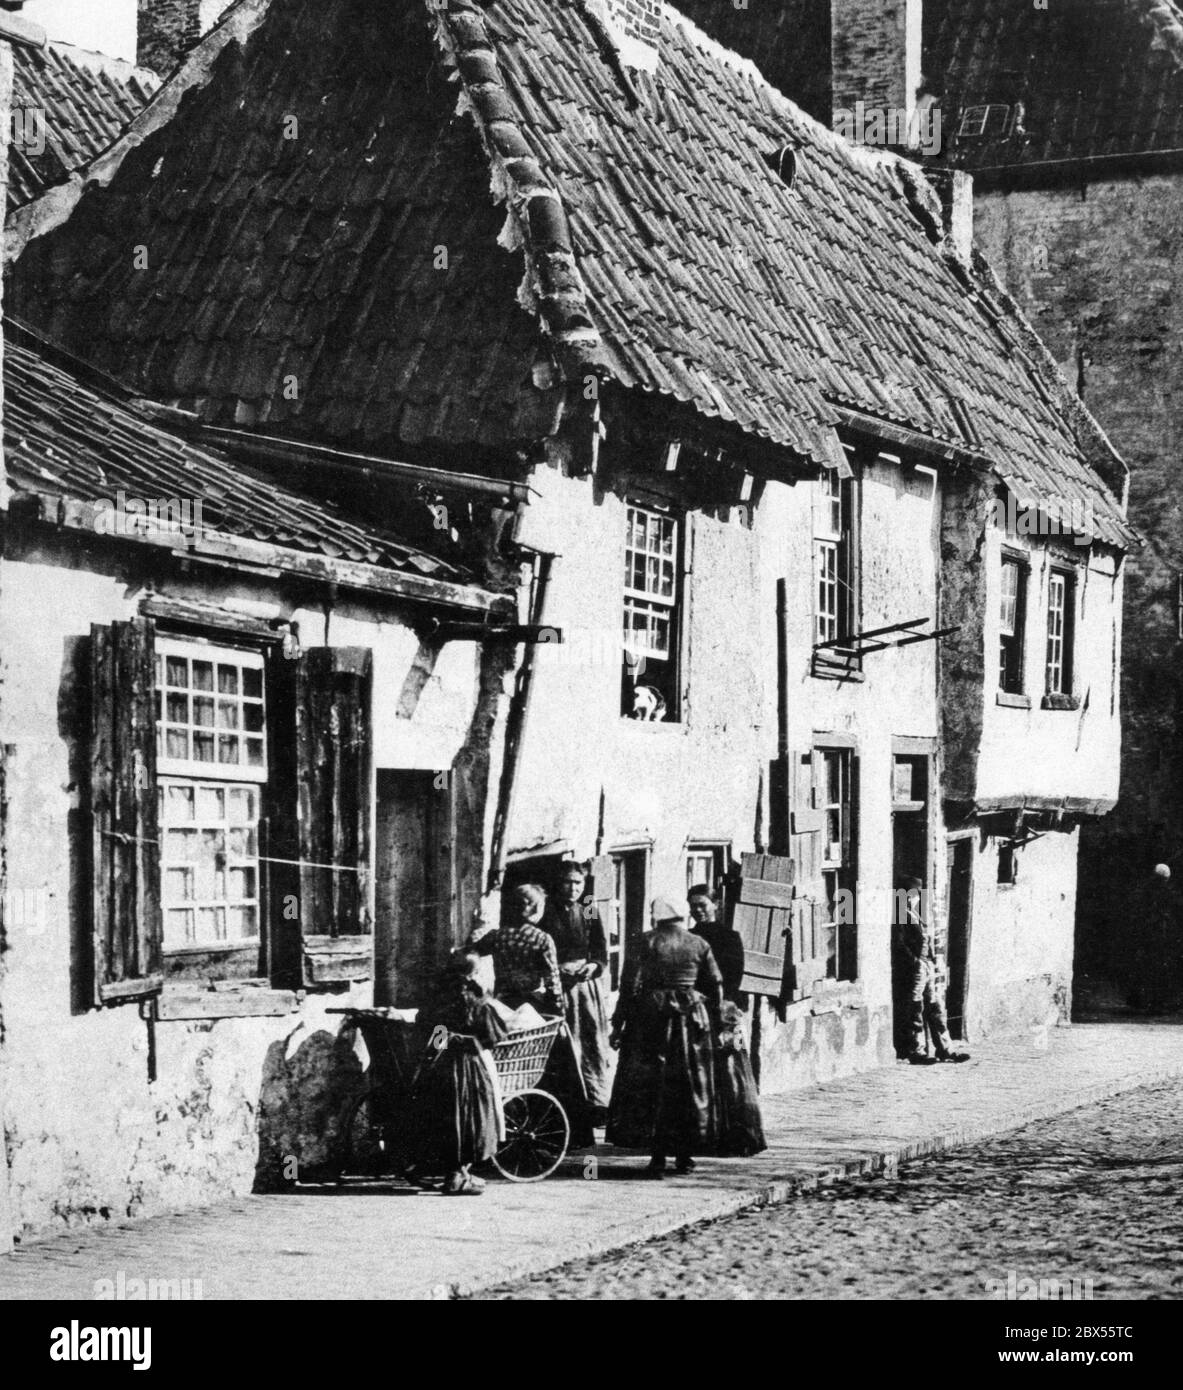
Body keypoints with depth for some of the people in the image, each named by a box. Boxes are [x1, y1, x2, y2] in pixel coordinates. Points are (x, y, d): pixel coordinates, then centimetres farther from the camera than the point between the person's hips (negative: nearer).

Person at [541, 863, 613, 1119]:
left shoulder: (590, 914, 11)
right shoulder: (548, 914, 3)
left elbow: (602, 952, 10)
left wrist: (594, 966, -10)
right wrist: (558, 969, -13)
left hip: (589, 982, 3)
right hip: (558, 986, -3)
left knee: (595, 1043, 0)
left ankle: (598, 1102, 3)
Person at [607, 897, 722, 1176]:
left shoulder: (648, 942, -3)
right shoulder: (699, 945, 3)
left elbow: (630, 984, -6)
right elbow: (716, 988, 4)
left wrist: (619, 1024, -3)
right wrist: (713, 1023, 13)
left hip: (651, 1018, -2)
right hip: (691, 1019, 2)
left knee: (650, 1087, 2)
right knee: (690, 1087, 11)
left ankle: (658, 1156, -5)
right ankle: (685, 1156, 15)